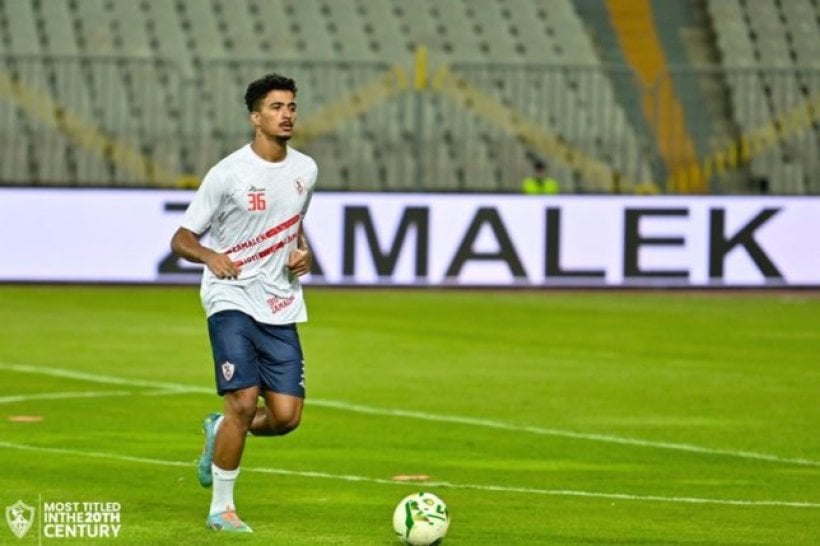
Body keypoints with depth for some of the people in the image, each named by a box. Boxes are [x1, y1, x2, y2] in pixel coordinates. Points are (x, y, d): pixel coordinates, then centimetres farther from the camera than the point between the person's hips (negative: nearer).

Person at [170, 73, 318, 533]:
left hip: (281, 306, 5)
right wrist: (210, 256, -26)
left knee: (286, 416, -4)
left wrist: (303, 252, 6)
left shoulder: (305, 170, 7)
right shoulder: (228, 174, -9)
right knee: (244, 399, -17)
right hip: (232, 299, -5)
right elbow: (181, 239, -5)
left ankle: (220, 430, 29)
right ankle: (221, 509, 0)